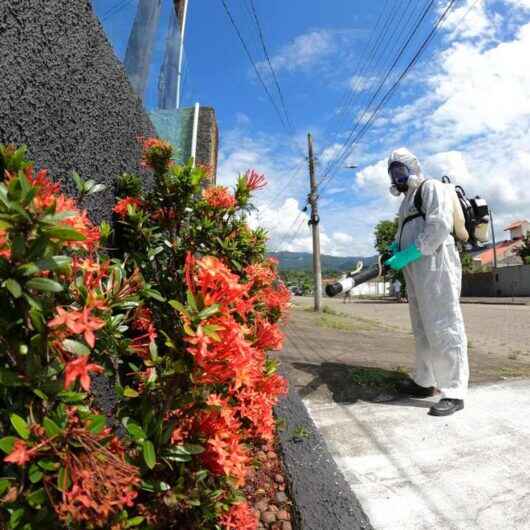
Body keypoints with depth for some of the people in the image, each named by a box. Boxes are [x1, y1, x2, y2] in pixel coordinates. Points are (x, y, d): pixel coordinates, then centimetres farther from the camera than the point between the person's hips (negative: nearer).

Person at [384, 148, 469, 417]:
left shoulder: (432, 187, -1)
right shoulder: (408, 200, 26)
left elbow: (440, 227, -16)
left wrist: (406, 255, -19)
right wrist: (396, 247, 8)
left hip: (435, 267, -9)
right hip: (416, 271, 10)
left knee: (443, 329, -8)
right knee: (423, 330, 13)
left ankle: (454, 393, 0)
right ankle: (424, 382, 23)